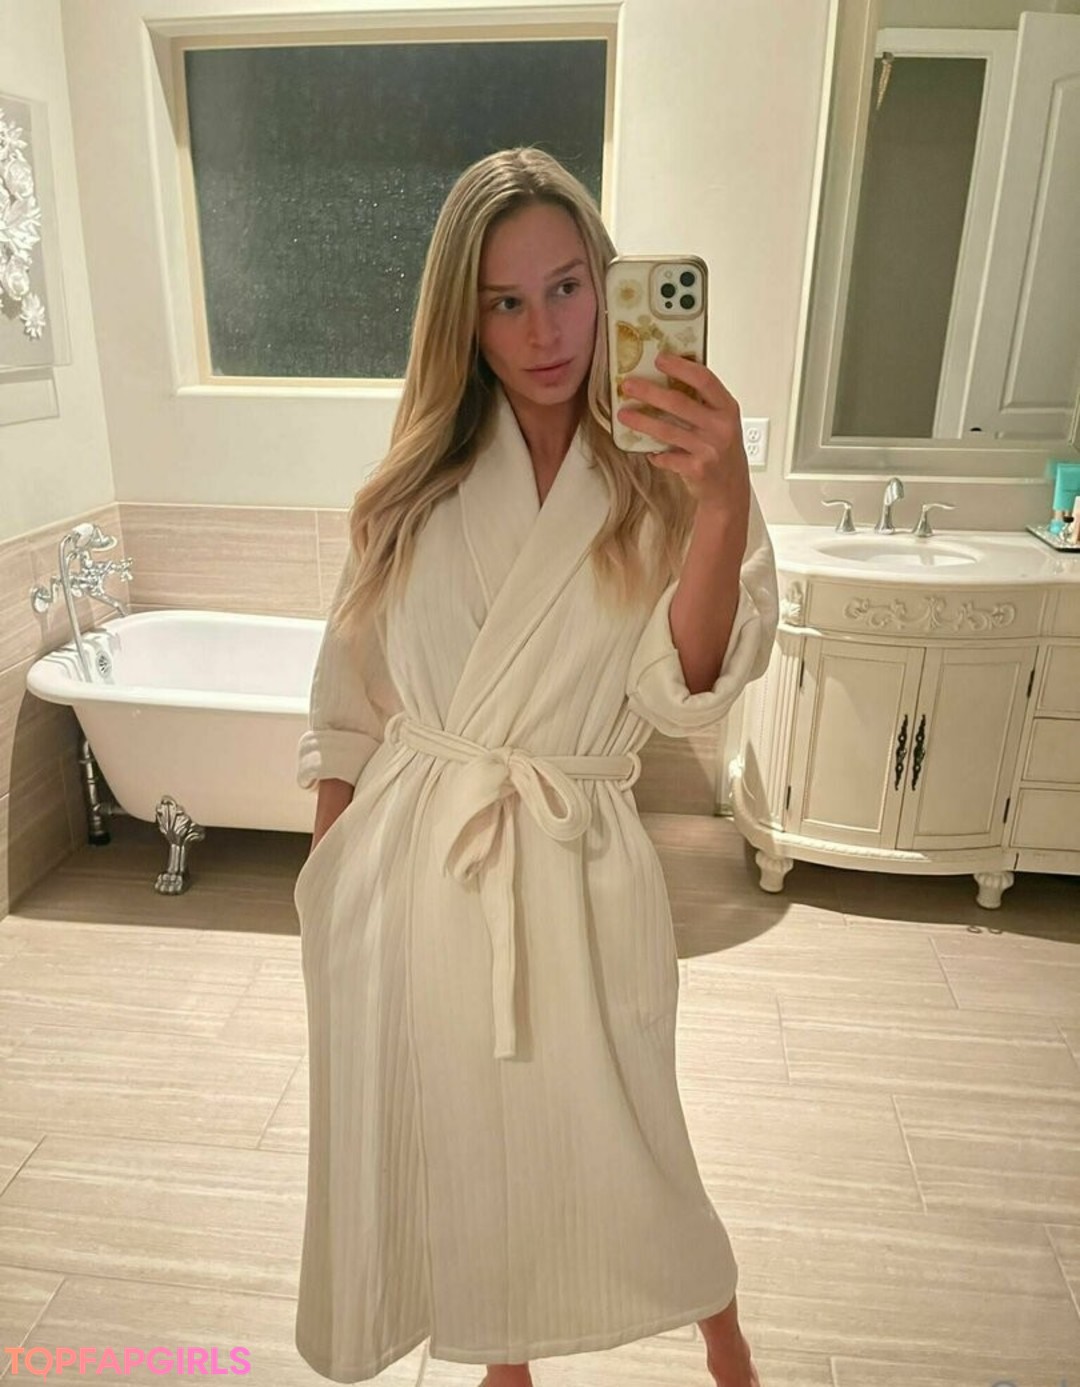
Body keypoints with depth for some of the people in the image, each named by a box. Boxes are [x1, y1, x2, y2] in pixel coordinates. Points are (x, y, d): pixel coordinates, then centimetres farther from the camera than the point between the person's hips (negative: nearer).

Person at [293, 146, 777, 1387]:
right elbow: (350, 698, 7)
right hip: (404, 862, 3)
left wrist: (722, 509, -30)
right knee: (440, 1138, 19)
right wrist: (329, 871, 8)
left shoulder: (666, 481, -3)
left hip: (570, 872, -2)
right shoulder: (417, 484, 3)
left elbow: (686, 692, -16)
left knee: (605, 1145, 14)